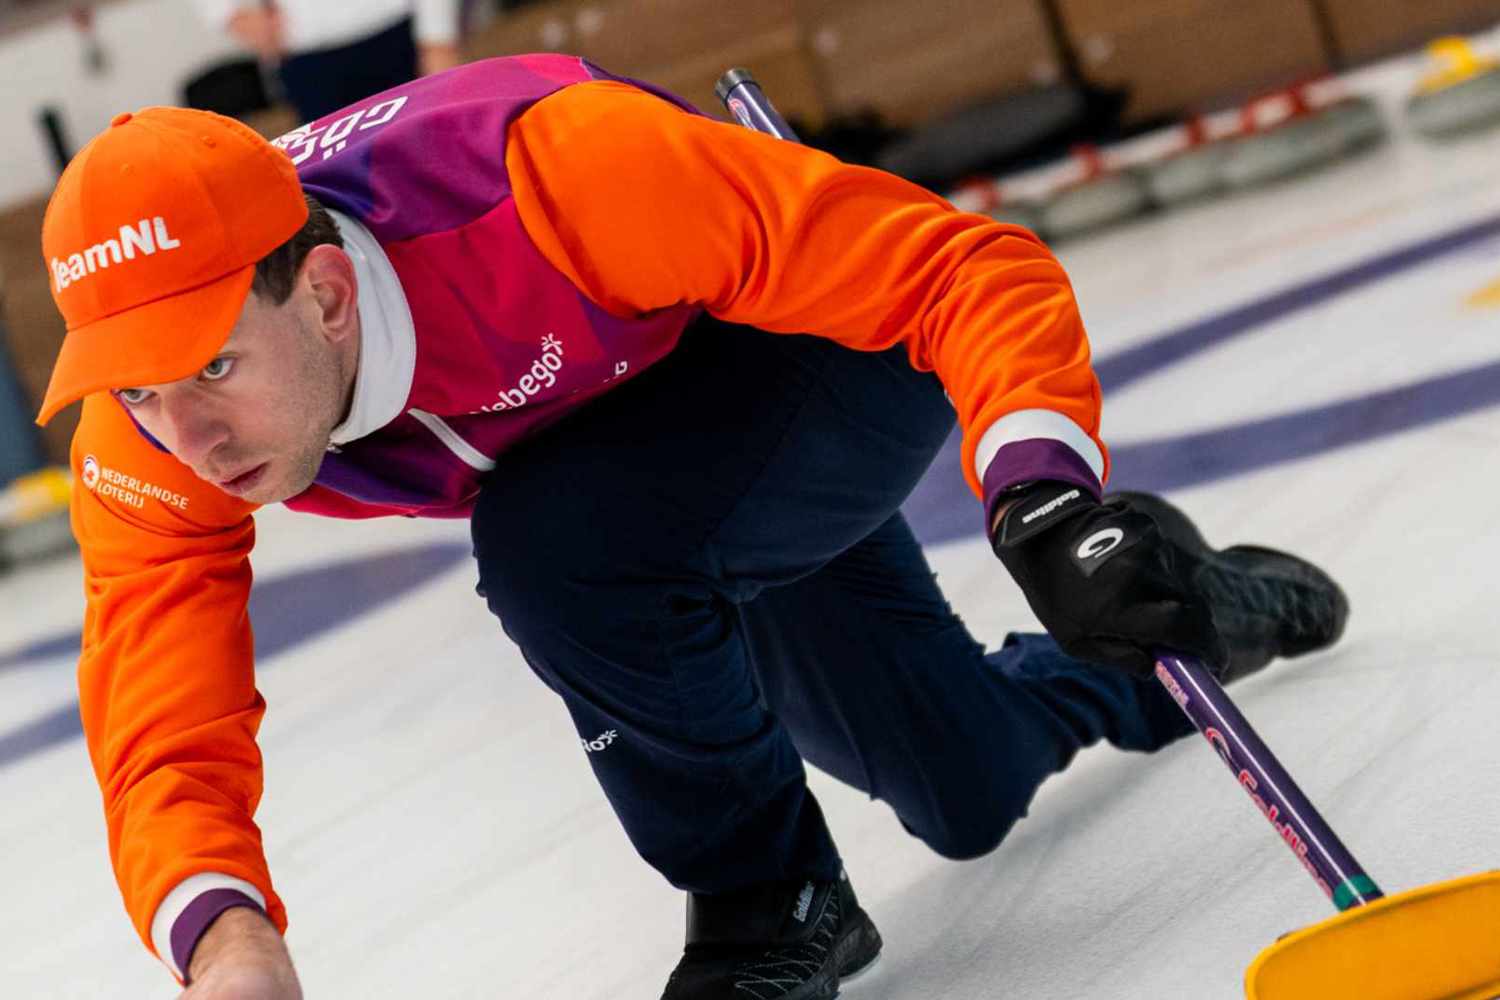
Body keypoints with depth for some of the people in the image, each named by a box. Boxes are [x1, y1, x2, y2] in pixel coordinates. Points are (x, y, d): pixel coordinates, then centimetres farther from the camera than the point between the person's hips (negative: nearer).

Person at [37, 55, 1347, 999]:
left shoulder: (546, 170, -42)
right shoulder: (149, 447, -26)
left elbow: (962, 266, -40)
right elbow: (167, 742, -30)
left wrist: (1045, 500, -55)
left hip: (837, 341, -6)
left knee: (559, 541, -36)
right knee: (970, 797, 17)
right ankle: (1186, 614, 50)